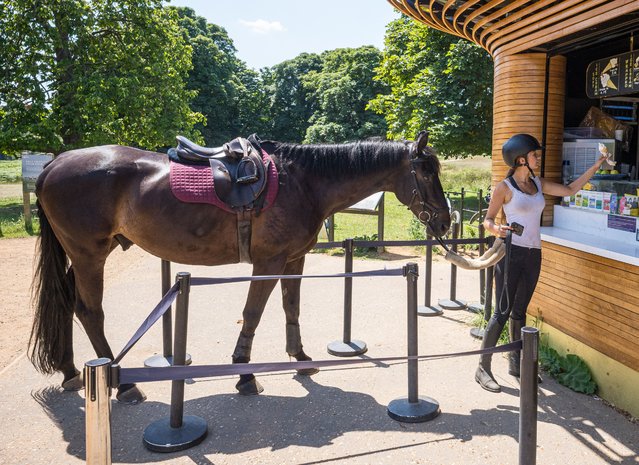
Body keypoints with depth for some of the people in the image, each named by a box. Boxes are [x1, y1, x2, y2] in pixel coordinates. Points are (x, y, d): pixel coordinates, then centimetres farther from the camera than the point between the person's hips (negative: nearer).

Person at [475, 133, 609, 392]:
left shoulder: (538, 184, 13)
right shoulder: (504, 188, -6)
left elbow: (570, 190, 19)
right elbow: (488, 220, -6)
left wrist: (595, 167, 16)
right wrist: (496, 230, -28)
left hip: (533, 255, 7)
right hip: (511, 253, -7)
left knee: (519, 311, 14)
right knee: (502, 312, -7)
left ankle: (515, 363, 25)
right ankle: (483, 369, 0)